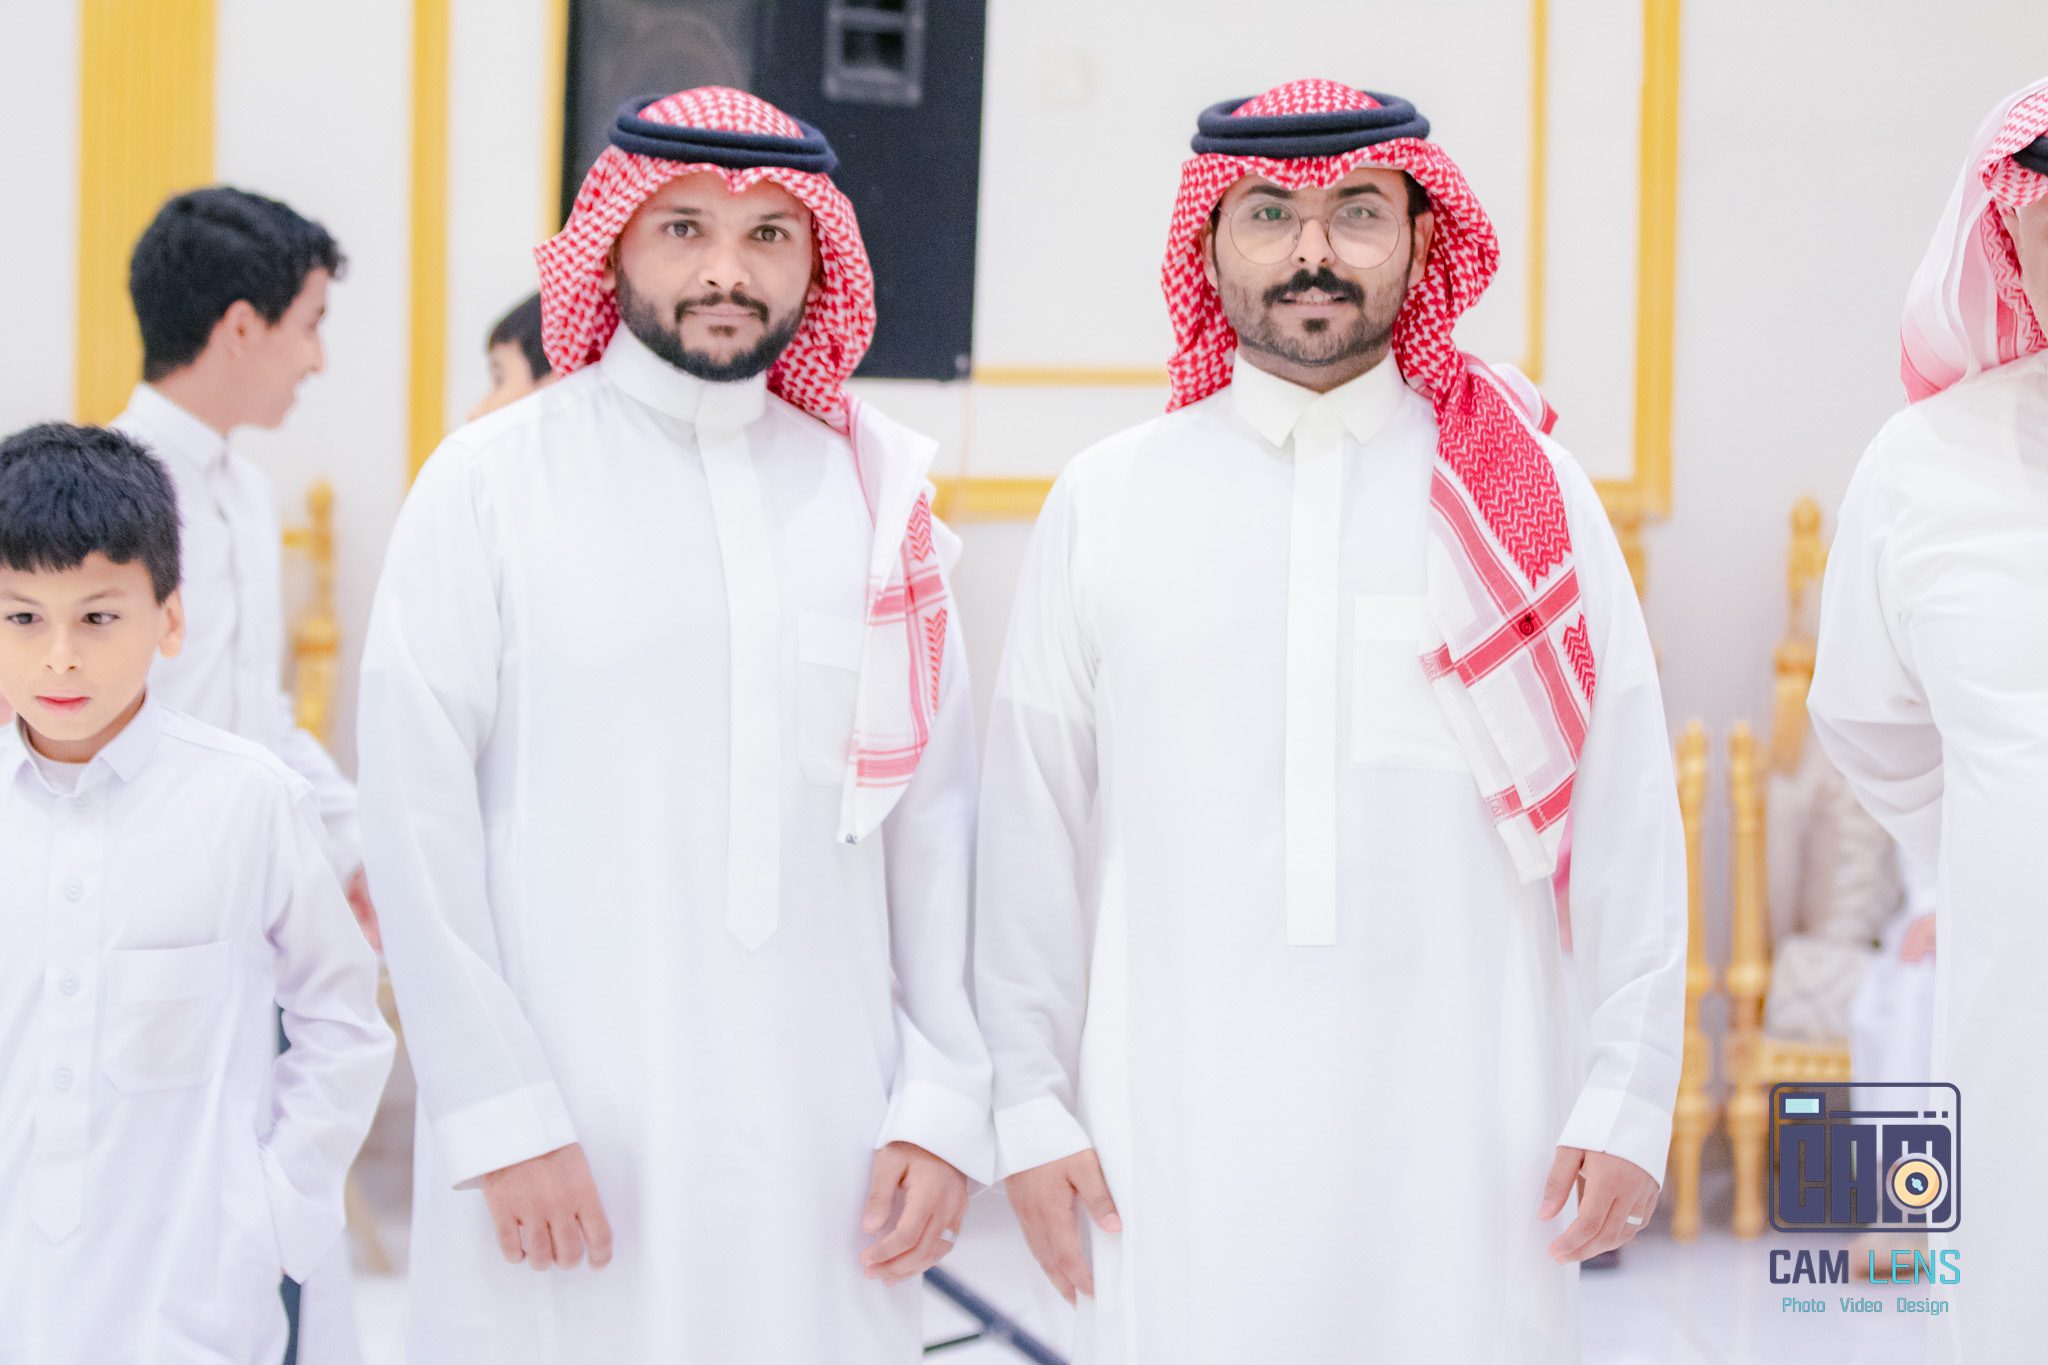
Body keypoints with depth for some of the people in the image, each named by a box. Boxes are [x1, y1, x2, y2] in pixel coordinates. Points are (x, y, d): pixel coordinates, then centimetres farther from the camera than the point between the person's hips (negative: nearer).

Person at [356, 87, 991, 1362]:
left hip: (818, 1133, 2)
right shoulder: (491, 481, -1)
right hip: (570, 1144, -2)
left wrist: (945, 1102, 1)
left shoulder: (880, 487, 7)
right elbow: (419, 822, -4)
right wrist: (502, 1117, -9)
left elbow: (935, 812, 7)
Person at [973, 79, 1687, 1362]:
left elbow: (1628, 822, 3)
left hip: (1464, 1130, 0)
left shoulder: (1529, 495, 5)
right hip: (1180, 1138, 0)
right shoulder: (1104, 502, 6)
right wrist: (1033, 1105, 5)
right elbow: (1033, 828, 8)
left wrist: (1627, 1100, -2)